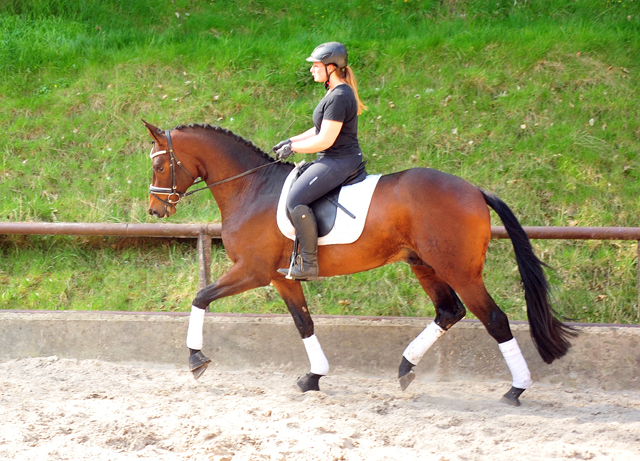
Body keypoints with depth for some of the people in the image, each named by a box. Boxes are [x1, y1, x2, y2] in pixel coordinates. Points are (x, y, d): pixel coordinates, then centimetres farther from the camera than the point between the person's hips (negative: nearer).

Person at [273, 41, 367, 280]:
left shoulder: (339, 97, -19)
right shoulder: (337, 93, 14)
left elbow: (325, 140, -22)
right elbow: (323, 128, 23)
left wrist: (293, 148, -11)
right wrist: (292, 140, 15)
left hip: (339, 160, -12)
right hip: (335, 160, 12)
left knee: (295, 199, -22)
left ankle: (309, 263, -20)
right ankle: (304, 255, 24)